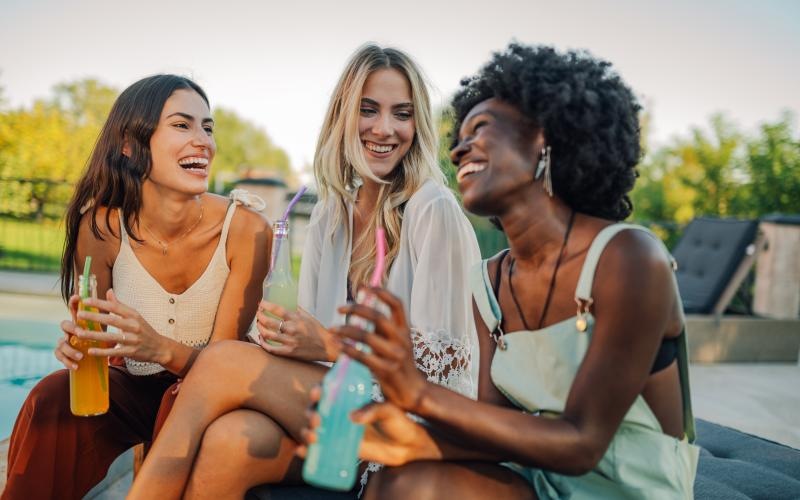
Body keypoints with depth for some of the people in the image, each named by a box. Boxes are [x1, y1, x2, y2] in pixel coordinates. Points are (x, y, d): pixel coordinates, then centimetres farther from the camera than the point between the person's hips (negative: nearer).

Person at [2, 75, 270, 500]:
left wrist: (161, 349, -38)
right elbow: (92, 333, -3)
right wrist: (80, 344, -27)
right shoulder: (101, 226, -14)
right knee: (53, 398, -26)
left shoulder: (246, 230, -20)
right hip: (132, 387, 1)